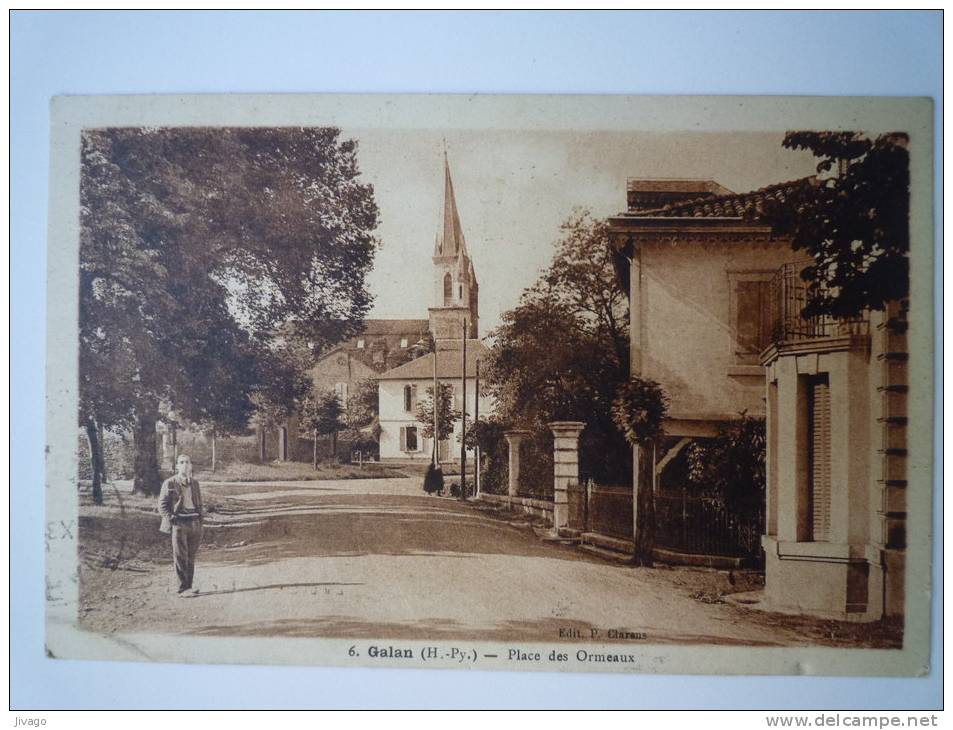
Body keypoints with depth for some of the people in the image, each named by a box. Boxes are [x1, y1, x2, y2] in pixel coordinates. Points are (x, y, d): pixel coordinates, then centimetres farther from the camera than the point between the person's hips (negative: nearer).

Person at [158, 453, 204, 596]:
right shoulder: (169, 483, 1)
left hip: (194, 523, 5)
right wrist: (171, 519, -13)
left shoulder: (195, 484, 16)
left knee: (191, 557, 7)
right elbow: (162, 505, -1)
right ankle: (183, 588, -6)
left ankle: (188, 587, 13)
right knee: (180, 557, -7)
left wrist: (200, 524, 12)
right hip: (178, 523, -5)